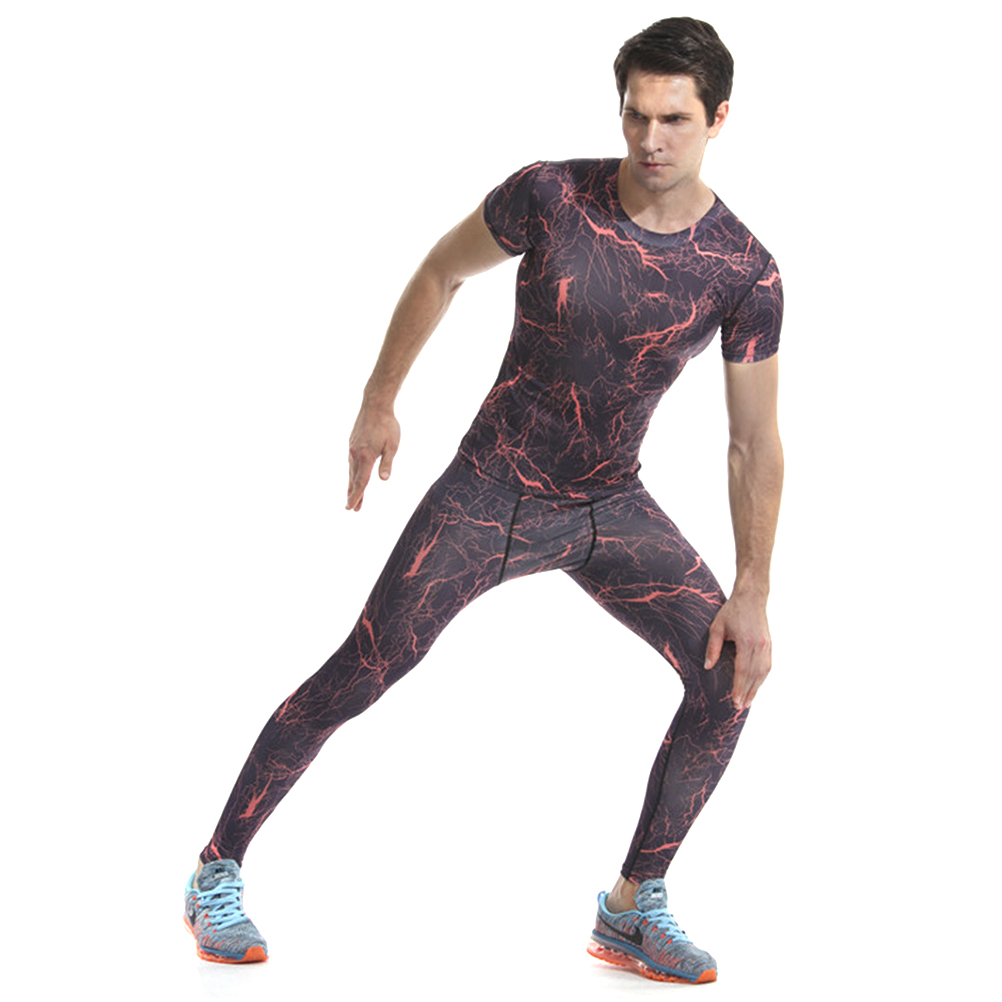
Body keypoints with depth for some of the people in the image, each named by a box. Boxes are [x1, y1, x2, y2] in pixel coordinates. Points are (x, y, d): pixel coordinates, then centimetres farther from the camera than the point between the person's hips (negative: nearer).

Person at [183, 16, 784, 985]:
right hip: (490, 489, -2)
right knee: (360, 671, -9)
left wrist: (753, 593, -8)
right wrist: (378, 404, 5)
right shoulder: (549, 197, -17)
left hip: (612, 506, 3)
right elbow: (439, 274, 2)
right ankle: (216, 876, 6)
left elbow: (754, 445, -5)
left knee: (731, 670, -11)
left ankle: (633, 909, 3)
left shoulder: (744, 274, -13)